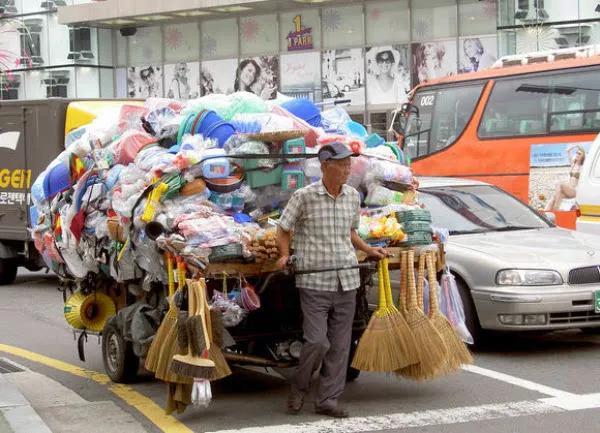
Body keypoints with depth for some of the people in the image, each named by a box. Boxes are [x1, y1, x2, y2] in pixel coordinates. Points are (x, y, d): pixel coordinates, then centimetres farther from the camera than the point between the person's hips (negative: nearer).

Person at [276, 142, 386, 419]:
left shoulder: (353, 196, 8)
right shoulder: (304, 196, -7)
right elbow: (284, 230, 4)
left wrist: (369, 250, 11)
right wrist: (285, 256, -10)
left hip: (346, 281, 5)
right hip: (314, 282, -5)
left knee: (339, 345, 5)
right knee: (317, 342, -10)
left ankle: (327, 400, 14)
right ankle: (299, 388, 16)